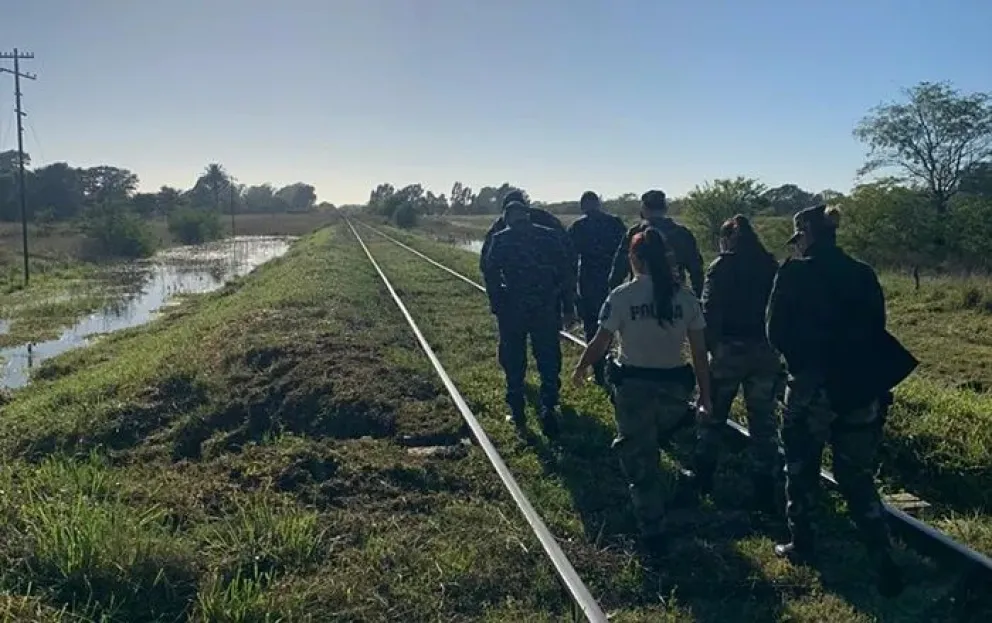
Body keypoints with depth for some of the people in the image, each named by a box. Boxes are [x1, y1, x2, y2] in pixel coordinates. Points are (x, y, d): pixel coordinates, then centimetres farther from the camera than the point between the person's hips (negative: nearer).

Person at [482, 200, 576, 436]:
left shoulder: (500, 239, 0)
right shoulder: (549, 236, 4)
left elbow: (490, 272, -4)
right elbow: (566, 272, 2)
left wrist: (495, 304, 3)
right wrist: (568, 305, 5)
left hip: (512, 309, -1)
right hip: (546, 309, 1)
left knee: (513, 362, 11)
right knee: (548, 360, 9)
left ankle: (517, 412, 17)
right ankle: (548, 410, 0)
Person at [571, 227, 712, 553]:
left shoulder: (623, 295, -11)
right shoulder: (684, 296, -2)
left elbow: (600, 343, -7)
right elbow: (699, 351, -1)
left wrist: (581, 368, 11)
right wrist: (704, 393, 8)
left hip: (634, 386, -2)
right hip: (674, 385, 3)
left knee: (640, 458, 11)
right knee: (649, 448, 27)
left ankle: (652, 532, 20)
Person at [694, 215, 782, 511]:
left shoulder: (720, 267, -3)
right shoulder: (771, 266, 7)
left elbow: (709, 311, -10)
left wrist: (709, 347, -5)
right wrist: (776, 345, 8)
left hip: (728, 350, -2)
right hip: (765, 351, 3)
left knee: (713, 415, 15)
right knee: (763, 421, 8)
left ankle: (702, 478, 23)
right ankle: (765, 491, 9)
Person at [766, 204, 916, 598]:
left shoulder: (794, 273, -8)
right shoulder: (863, 274, 4)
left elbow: (777, 333, -6)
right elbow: (876, 328, 9)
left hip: (811, 386, -4)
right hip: (860, 388, 4)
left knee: (801, 468, 15)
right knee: (858, 477, 10)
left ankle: (801, 544, 26)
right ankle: (885, 565, 4)